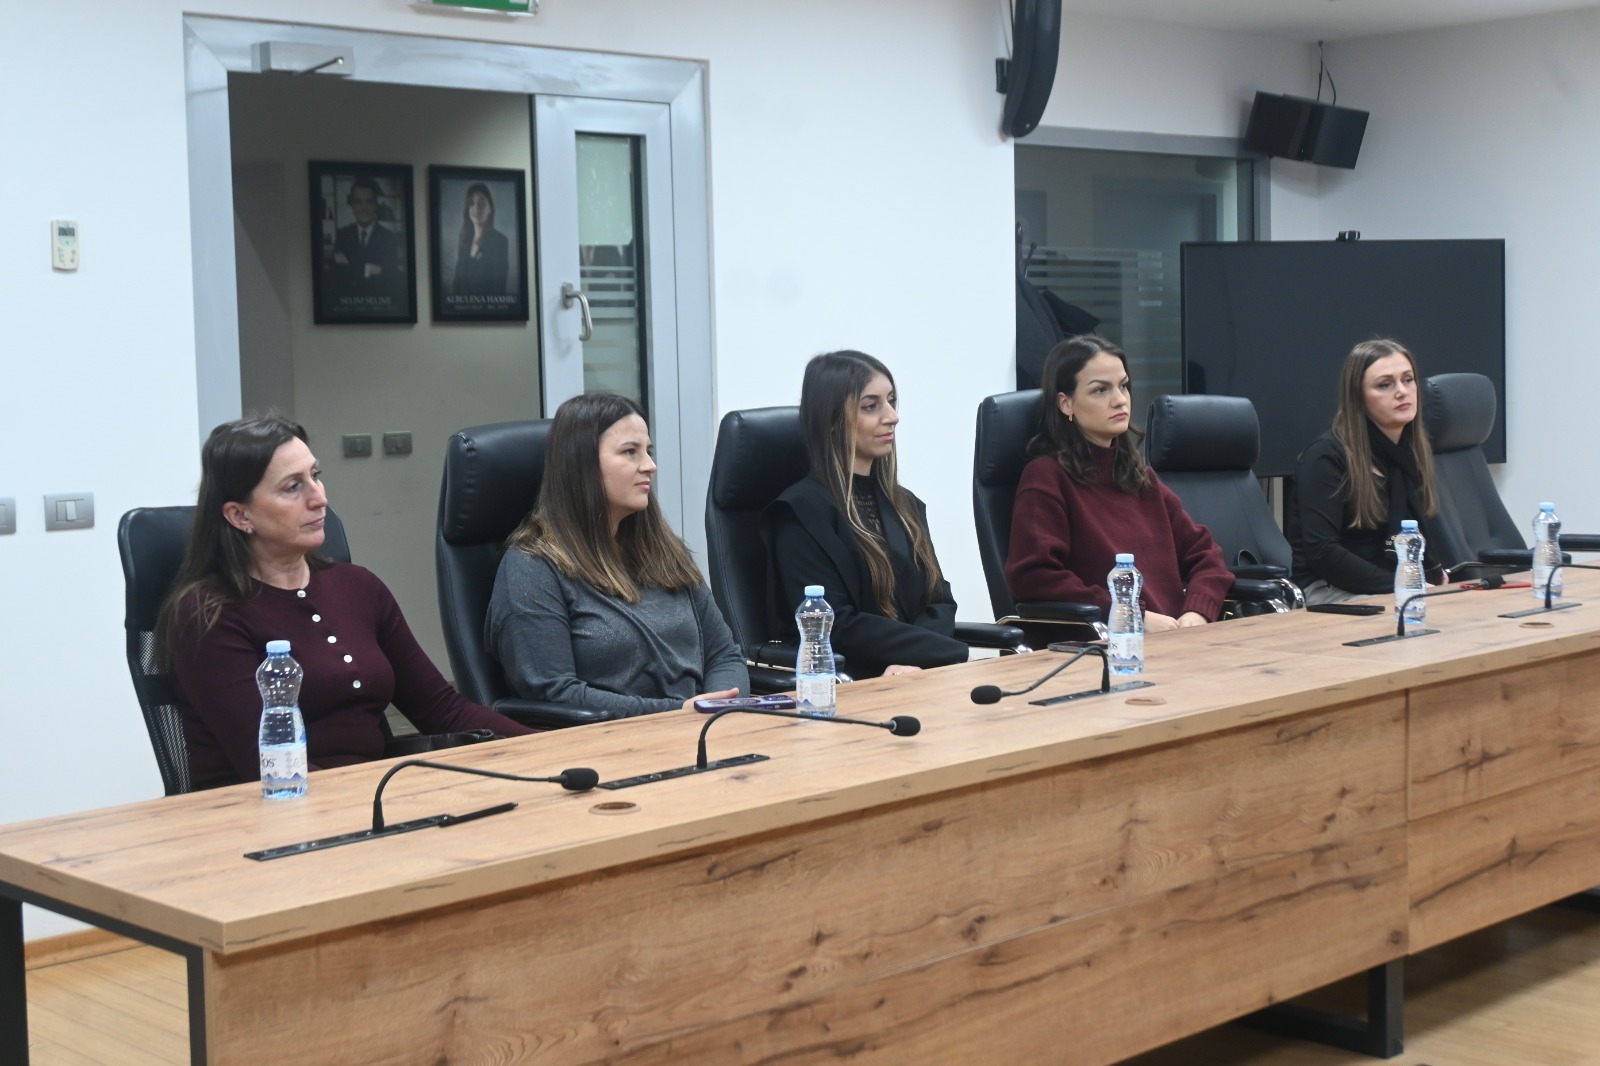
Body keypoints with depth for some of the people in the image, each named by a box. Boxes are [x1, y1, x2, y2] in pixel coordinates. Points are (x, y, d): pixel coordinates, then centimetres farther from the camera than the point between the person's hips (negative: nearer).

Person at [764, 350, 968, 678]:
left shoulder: (905, 505, 20)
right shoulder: (798, 512, -4)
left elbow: (939, 602, 13)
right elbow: (835, 627, -12)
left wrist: (912, 661, -10)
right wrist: (957, 652, -15)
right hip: (849, 686, -7)